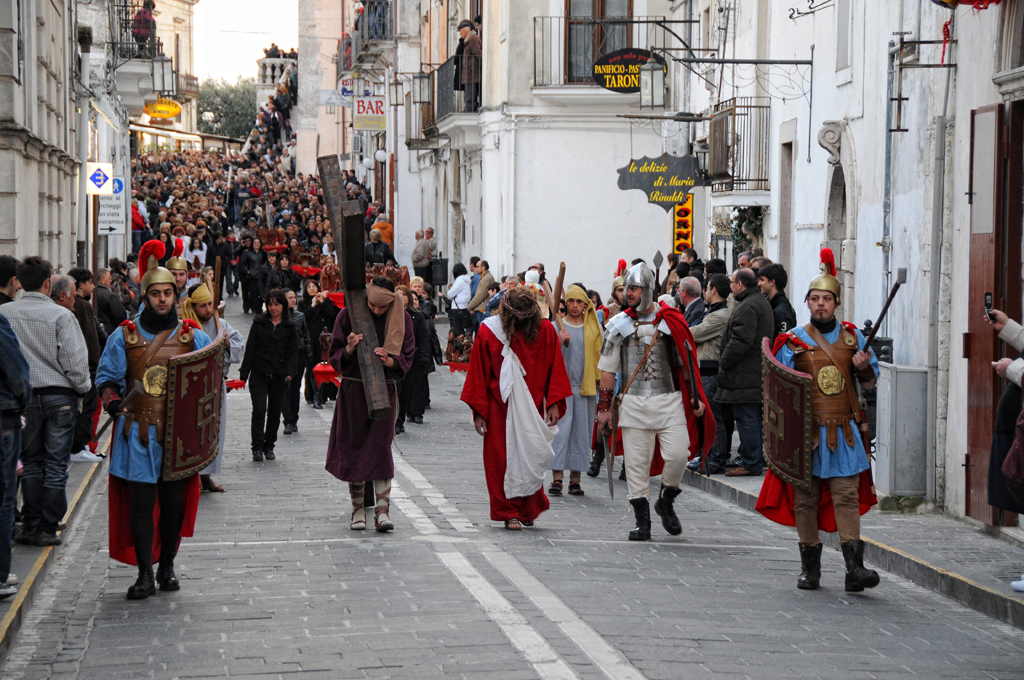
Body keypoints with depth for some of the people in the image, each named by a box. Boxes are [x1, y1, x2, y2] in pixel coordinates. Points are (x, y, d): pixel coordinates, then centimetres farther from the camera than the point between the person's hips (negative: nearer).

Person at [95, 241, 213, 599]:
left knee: (174, 500, 6)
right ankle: (145, 575, 1)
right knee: (140, 501, -4)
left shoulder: (193, 336, 8)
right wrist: (113, 402, -9)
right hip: (138, 431, -1)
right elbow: (108, 377, 9)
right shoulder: (124, 336, 6)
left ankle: (167, 567, 21)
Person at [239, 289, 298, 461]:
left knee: (274, 413, 7)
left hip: (279, 376, 2)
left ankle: (269, 447, 18)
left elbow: (292, 351, 5)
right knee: (259, 410, -11)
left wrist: (290, 372, -11)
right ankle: (257, 447, -7)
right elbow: (250, 349, 3)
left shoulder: (289, 327, 8)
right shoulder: (259, 323, 4)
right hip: (259, 374, -2)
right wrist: (243, 374, -1)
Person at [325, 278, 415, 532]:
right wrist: (350, 349, -20)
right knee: (354, 447, 3)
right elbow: (336, 357, 1)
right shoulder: (349, 315, -3)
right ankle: (358, 509, 13)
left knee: (381, 448, -10)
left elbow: (406, 359, 2)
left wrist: (388, 360, -19)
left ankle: (382, 510, -11)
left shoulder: (401, 319, -1)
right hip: (353, 390, 1)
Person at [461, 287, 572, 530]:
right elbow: (478, 373, 2)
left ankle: (528, 510, 17)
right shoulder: (489, 331, -2)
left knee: (530, 457, 3)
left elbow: (555, 369, 6)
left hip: (532, 409, 1)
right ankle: (509, 512, 7)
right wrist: (479, 411, -1)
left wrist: (554, 403, -2)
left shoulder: (545, 330, 0)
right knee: (502, 459, 0)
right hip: (500, 407, -1)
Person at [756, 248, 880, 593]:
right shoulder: (793, 341, 3)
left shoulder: (852, 337, 9)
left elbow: (870, 381, 14)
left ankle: (854, 567, -12)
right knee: (805, 497, 5)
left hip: (843, 432, 1)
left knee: (847, 495, -7)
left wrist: (863, 368, -8)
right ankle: (810, 567, 15)